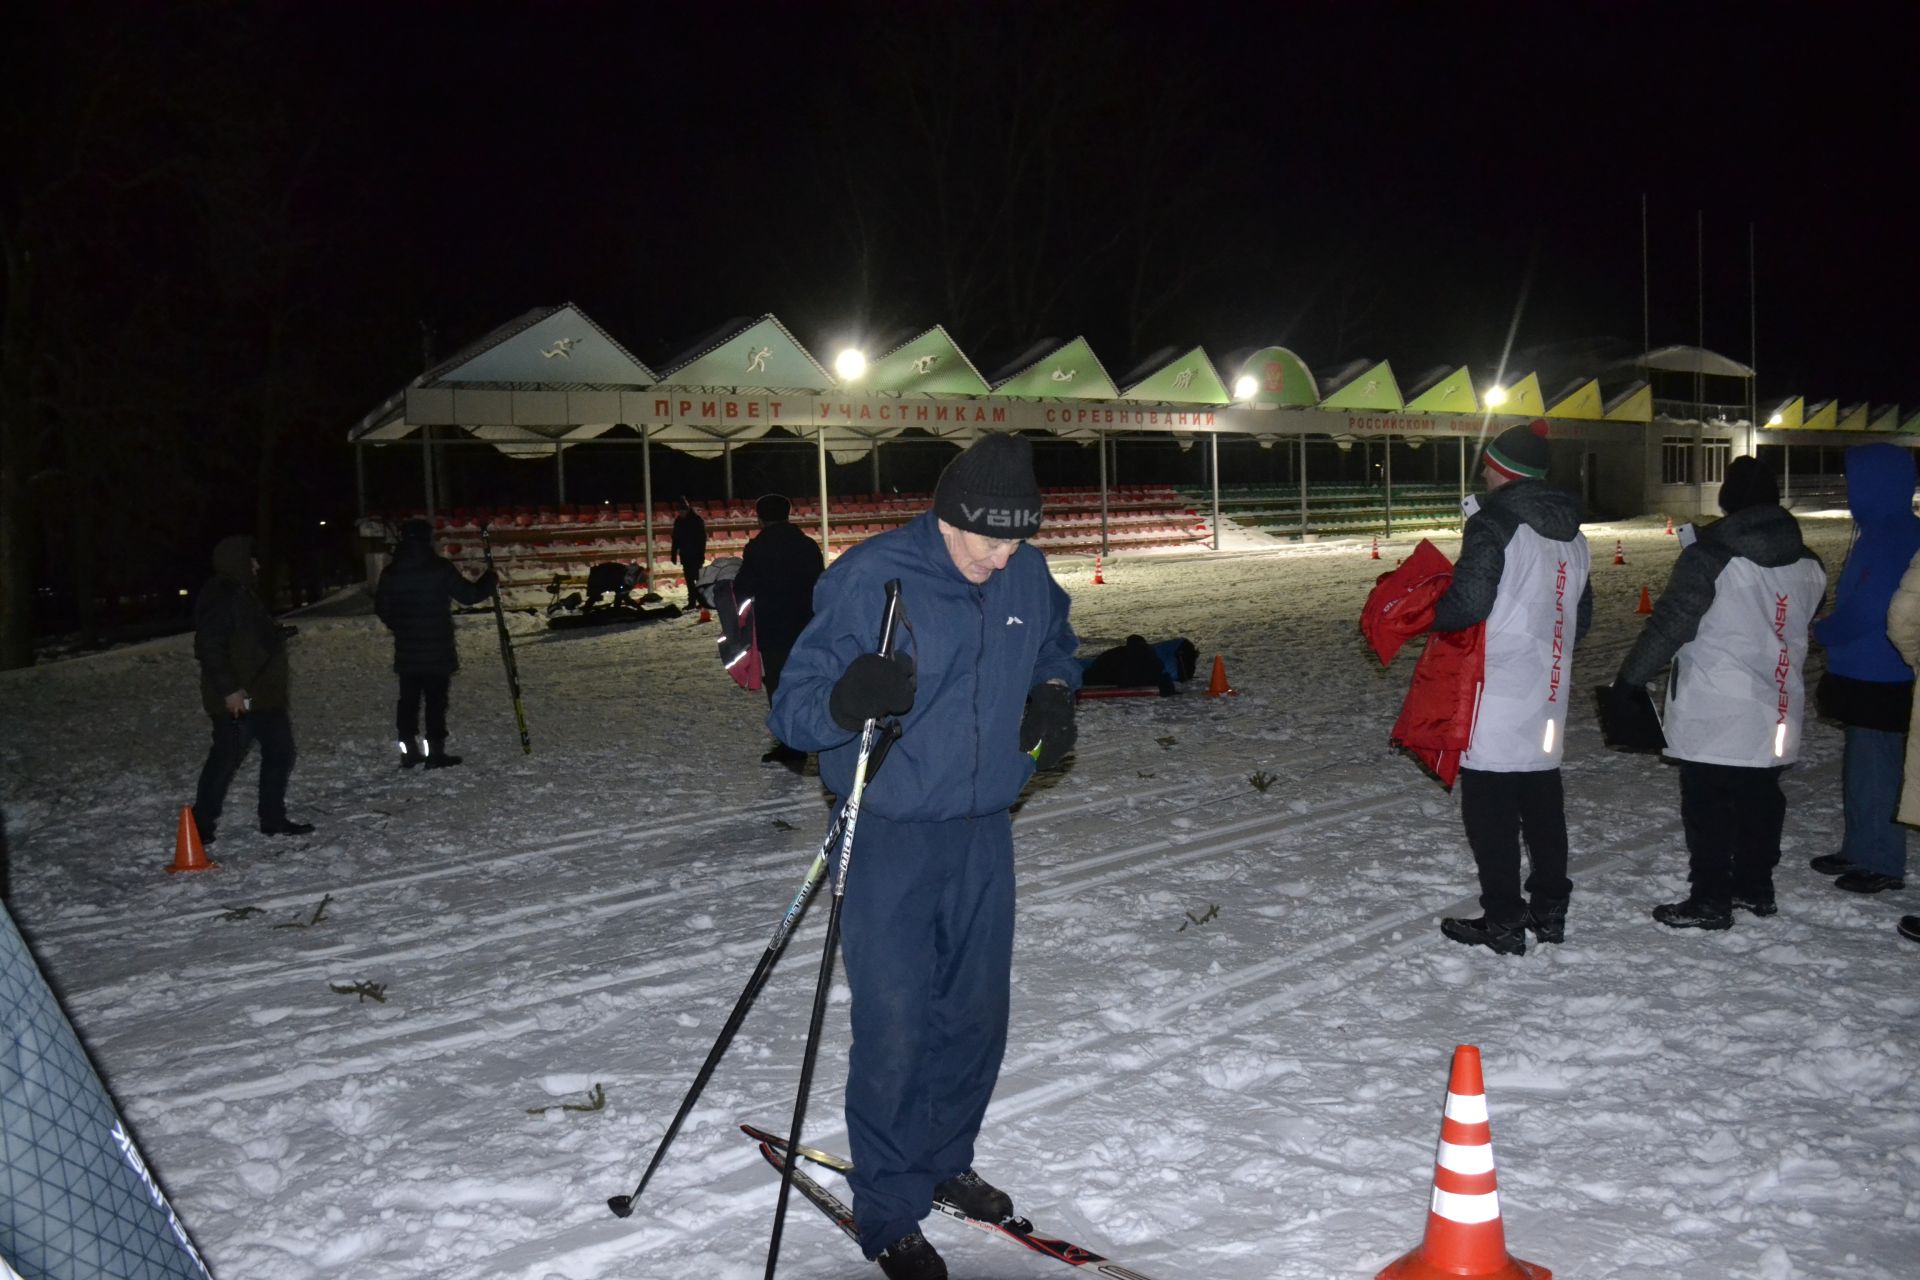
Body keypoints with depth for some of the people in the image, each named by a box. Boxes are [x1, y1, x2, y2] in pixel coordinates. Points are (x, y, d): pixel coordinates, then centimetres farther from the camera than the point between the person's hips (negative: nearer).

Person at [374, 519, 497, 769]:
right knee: (436, 700, 0)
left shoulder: (391, 572, 2)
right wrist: (489, 580, 10)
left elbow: (381, 607, 10)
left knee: (408, 700, 12)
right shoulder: (440, 569, -12)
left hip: (406, 651, 4)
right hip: (437, 650, -4)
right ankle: (435, 751, 0)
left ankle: (409, 750, 15)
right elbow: (469, 595, -8)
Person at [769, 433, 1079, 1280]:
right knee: (895, 1028, -3)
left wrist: (1053, 701, -2)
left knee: (977, 1013, 16)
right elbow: (793, 708, -18)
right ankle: (888, 1211, 17)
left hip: (985, 834, 6)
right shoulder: (868, 579, -18)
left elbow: (1056, 653, 20)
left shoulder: (1029, 579, -1)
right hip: (891, 837, -5)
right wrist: (845, 703, -40)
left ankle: (943, 1161, 39)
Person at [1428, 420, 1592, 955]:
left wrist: (1423, 615, -1)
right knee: (1542, 803, 15)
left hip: (1498, 696, -8)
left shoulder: (1493, 524, -13)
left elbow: (1468, 604, -19)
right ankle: (1550, 910, 23)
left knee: (1490, 809, -1)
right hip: (1548, 696, 8)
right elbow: (1580, 616, 17)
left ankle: (1502, 921, 3)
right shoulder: (1571, 533, 12)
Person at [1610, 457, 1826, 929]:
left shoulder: (1708, 556, -15)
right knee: (1760, 798, 17)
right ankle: (1755, 887, 29)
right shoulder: (1808, 564, 5)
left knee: (1708, 803, 1)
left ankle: (1710, 900, 5)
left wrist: (1630, 678, -9)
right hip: (1776, 712, 6)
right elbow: (1799, 624, 17)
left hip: (1713, 714, -6)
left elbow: (1669, 625, -17)